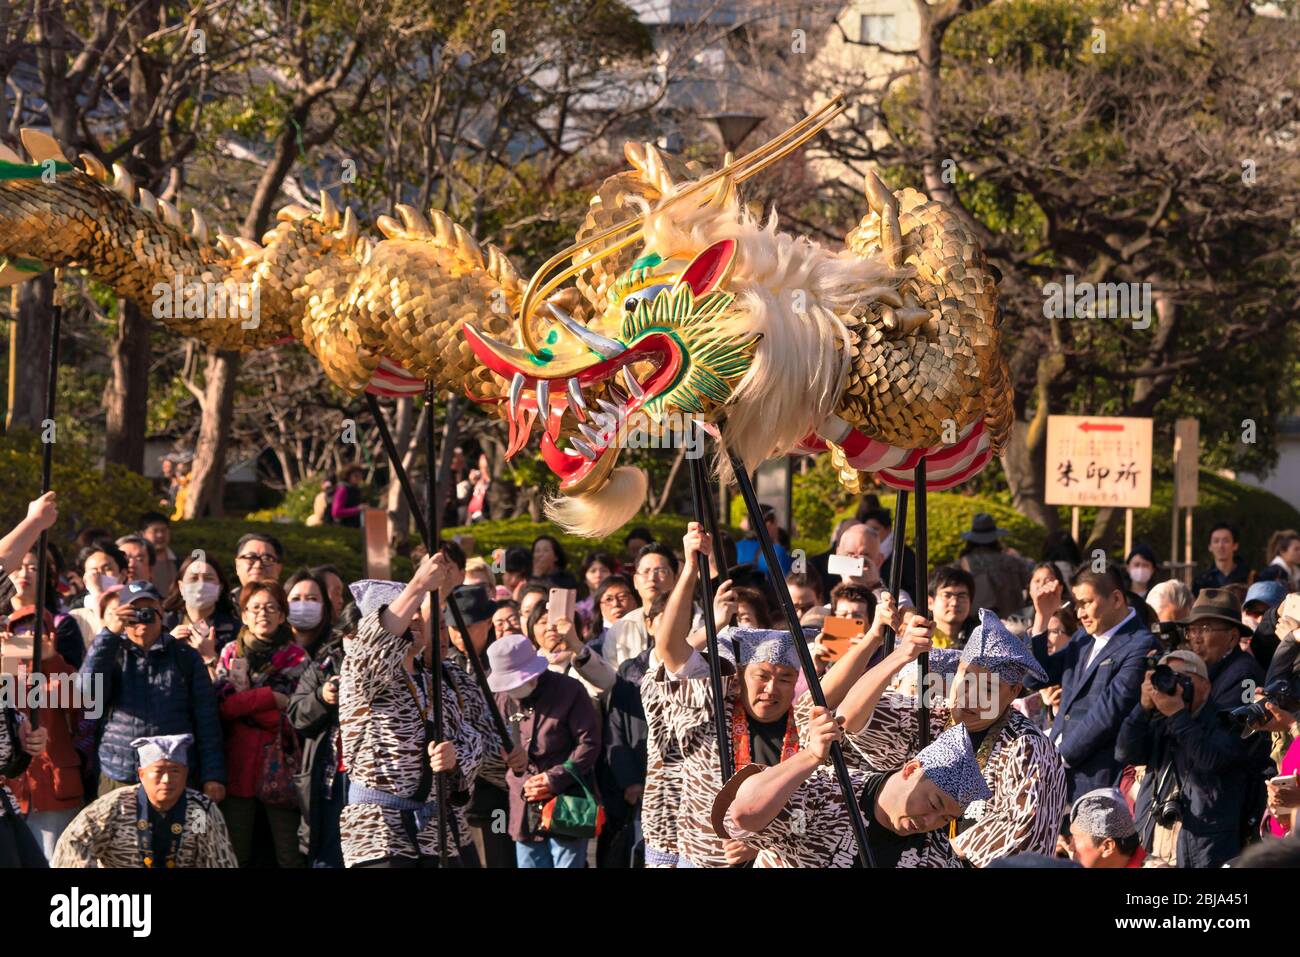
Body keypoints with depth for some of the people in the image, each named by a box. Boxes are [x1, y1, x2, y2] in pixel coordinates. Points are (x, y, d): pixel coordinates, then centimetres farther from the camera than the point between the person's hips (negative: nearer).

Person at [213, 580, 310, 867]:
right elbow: (219, 704, -4)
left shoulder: (295, 657, 4)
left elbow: (282, 717, -9)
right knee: (236, 857, 5)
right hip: (237, 765, 2)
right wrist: (269, 698, -15)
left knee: (290, 857, -2)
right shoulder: (230, 653, 12)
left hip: (280, 767, -2)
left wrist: (239, 703, -13)